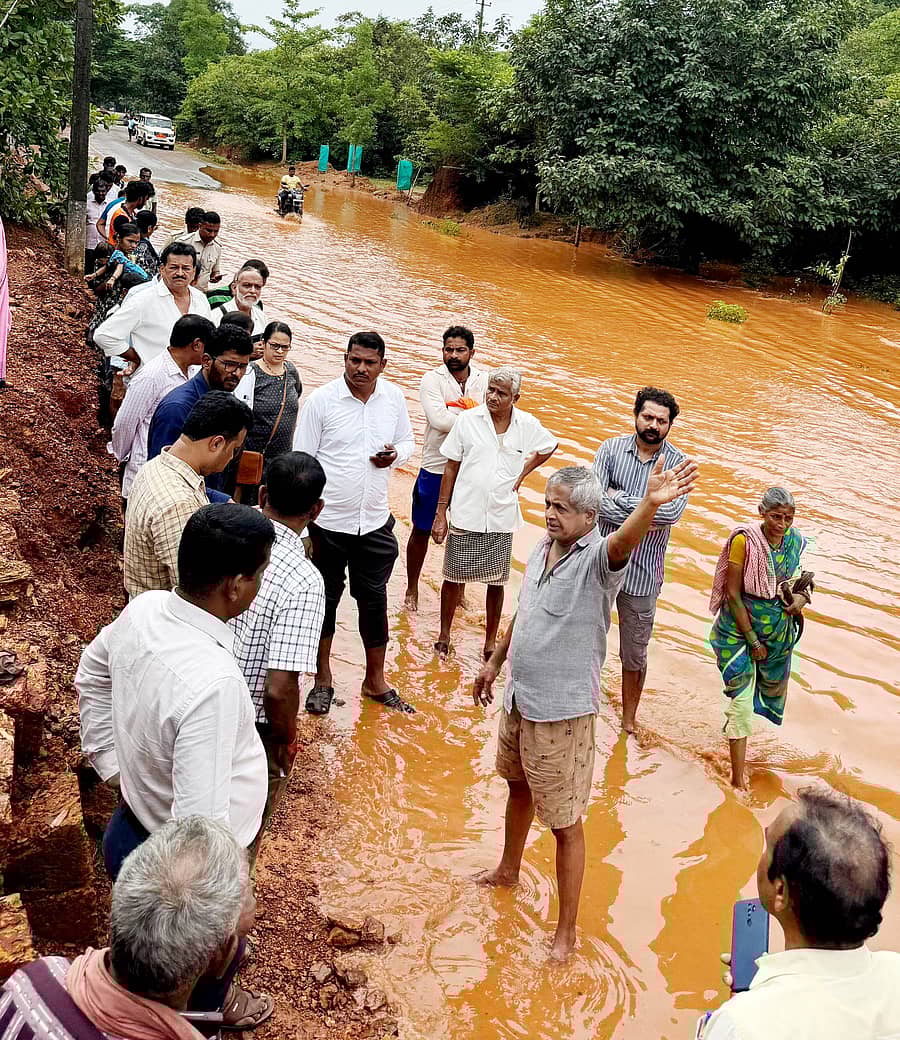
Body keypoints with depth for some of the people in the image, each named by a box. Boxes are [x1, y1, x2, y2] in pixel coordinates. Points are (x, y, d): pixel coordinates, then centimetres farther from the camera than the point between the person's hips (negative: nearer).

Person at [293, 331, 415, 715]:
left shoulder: (394, 398, 1)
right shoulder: (321, 399, -9)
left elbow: (406, 442, 14)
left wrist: (395, 455, -11)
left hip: (375, 522, 3)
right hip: (328, 521, -3)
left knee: (374, 600, 12)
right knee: (325, 598, 12)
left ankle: (375, 681, 27)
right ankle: (322, 679, 29)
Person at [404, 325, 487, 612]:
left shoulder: (484, 380, 1)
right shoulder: (433, 379, -10)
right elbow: (438, 419, -23)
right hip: (435, 468, -2)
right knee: (422, 530, 9)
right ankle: (412, 589, 25)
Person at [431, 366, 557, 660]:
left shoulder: (527, 425, -3)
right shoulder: (468, 420, -6)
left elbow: (549, 446, 19)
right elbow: (451, 468, -1)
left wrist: (522, 473, 5)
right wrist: (440, 513, -2)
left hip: (501, 518, 1)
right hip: (465, 515, -1)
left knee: (496, 581, 10)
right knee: (454, 577, 8)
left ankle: (491, 641, 25)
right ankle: (444, 635, 26)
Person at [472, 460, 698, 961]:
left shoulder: (597, 558, -21)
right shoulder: (542, 549, 4)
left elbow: (623, 542, -46)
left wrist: (651, 504, -66)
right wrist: (496, 661, 25)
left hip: (563, 712, -8)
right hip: (520, 699, 8)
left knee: (565, 821, 2)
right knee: (519, 786, 29)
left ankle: (567, 930, 16)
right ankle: (509, 870, 53)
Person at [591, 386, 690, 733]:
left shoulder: (678, 464, -5)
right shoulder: (611, 449, -5)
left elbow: (671, 513, -21)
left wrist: (619, 498, -18)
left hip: (642, 574, 0)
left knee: (634, 655, 14)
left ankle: (628, 721, 33)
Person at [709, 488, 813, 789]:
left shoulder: (794, 541, -5)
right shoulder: (744, 541, -20)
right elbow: (733, 593, -16)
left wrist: (801, 597, -11)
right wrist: (752, 640, -15)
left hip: (779, 627, 6)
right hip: (740, 626, -6)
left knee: (772, 685, 23)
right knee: (741, 698, -5)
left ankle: (736, 719, 55)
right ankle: (738, 776, 2)